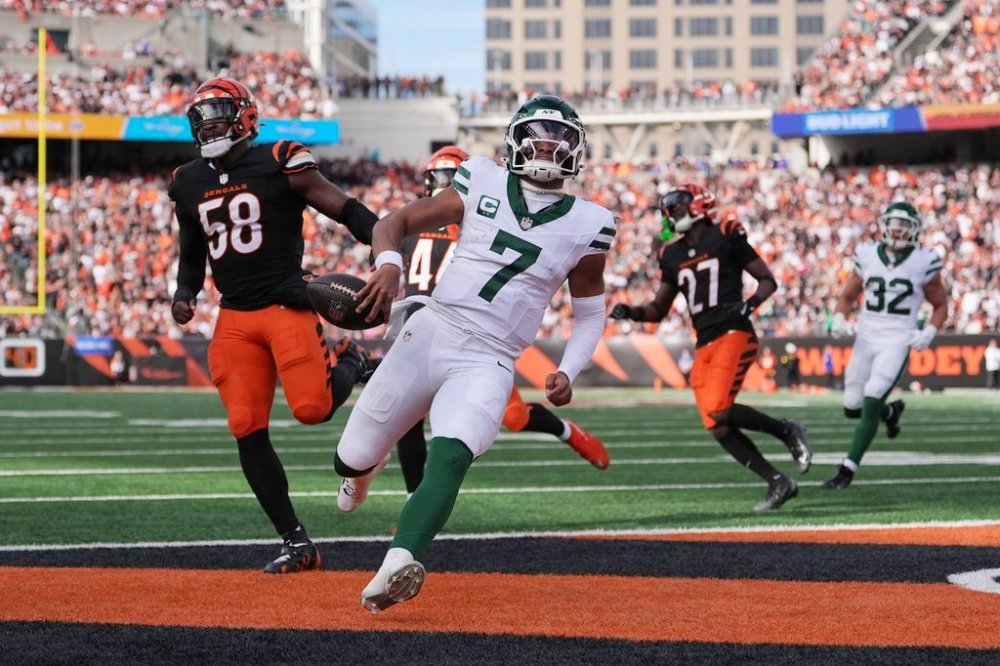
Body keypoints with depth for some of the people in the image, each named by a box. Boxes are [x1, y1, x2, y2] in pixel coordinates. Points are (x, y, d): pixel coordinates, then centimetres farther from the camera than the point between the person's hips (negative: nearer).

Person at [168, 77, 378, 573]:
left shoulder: (280, 165, -6)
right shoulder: (189, 184, 11)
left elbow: (347, 211, -7)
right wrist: (185, 294, 5)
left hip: (287, 306, -5)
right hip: (235, 318, 5)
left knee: (311, 408, -18)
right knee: (247, 429, -4)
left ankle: (348, 363, 20)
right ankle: (295, 543, 5)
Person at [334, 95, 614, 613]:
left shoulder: (586, 225, 5)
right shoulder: (482, 185, 5)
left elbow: (590, 311, 16)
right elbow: (395, 223, 8)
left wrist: (568, 371, -1)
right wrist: (389, 264, -15)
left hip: (487, 362, -2)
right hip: (429, 333, 2)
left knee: (449, 457, -29)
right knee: (352, 460, 6)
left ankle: (399, 564, -46)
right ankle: (369, 459, 44)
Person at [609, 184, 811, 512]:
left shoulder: (726, 238, -1)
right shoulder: (673, 255, 16)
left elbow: (768, 280, 2)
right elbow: (658, 310, 21)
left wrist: (750, 303, -17)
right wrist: (629, 312, 2)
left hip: (733, 336, -7)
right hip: (704, 346, 7)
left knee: (719, 411, -24)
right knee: (718, 429, -3)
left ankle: (786, 431, -2)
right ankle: (778, 483, 6)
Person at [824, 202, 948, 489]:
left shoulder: (923, 263, -5)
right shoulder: (867, 256, 1)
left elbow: (941, 306, 7)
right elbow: (848, 296, 13)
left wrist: (929, 333, -10)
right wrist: (839, 319, -7)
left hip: (898, 341, -4)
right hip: (866, 338, 4)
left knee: (870, 404, -16)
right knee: (852, 408, 9)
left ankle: (848, 469, -8)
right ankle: (891, 411, 42)